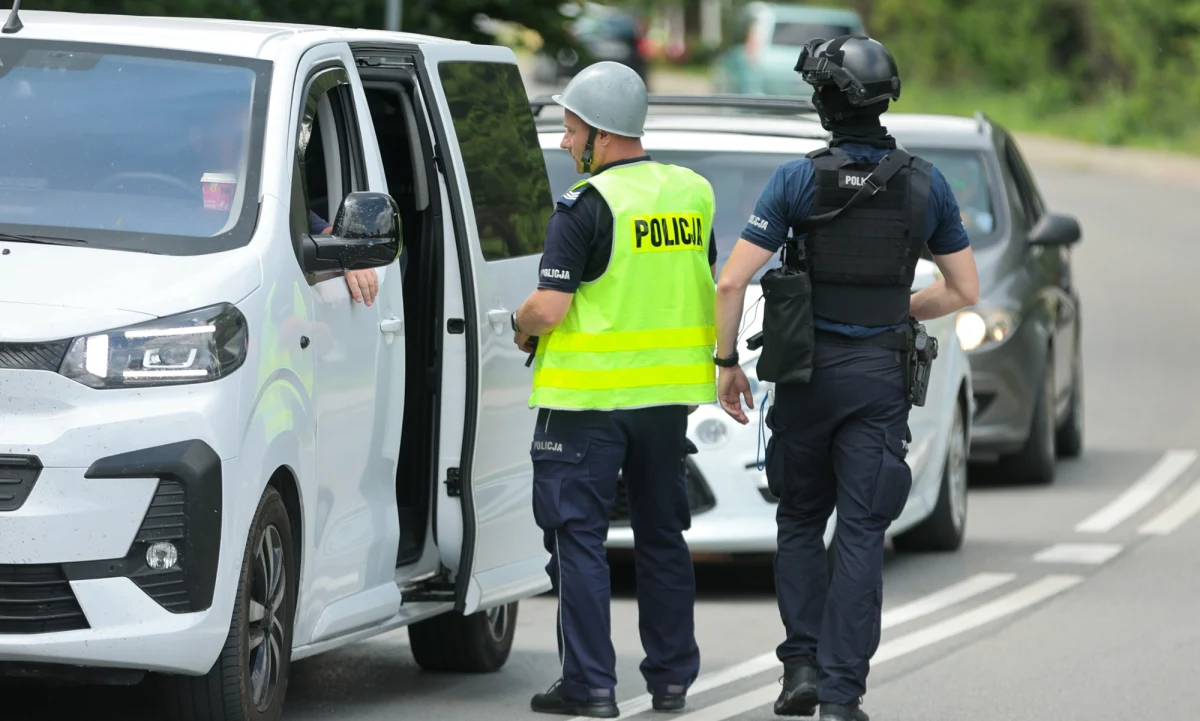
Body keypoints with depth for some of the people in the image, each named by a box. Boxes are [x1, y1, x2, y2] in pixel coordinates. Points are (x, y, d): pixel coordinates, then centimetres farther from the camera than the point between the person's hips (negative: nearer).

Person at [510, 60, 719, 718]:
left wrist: (521, 327, 3)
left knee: (578, 535, 0)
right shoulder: (691, 194, 7)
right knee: (661, 533, 16)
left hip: (590, 394, -7)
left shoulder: (588, 205, -14)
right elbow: (707, 287, 17)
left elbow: (549, 307, -18)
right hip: (670, 392, 7)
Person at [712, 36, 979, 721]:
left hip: (807, 374, -1)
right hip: (881, 377, 1)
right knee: (861, 535, 2)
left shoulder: (799, 179, -9)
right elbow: (965, 290, 6)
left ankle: (802, 665, 9)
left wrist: (727, 363, 3)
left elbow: (732, 282, -10)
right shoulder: (926, 183, -1)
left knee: (800, 522, 17)